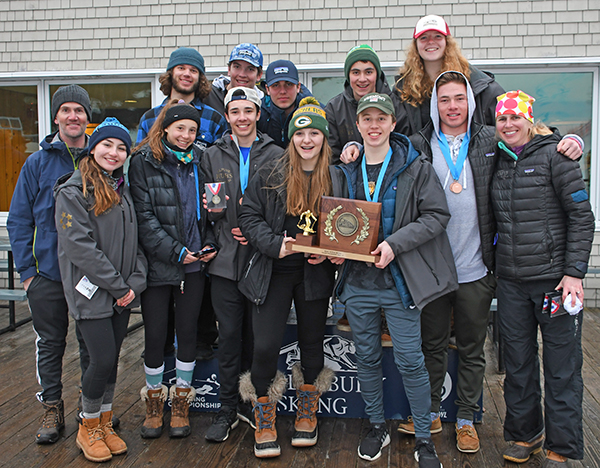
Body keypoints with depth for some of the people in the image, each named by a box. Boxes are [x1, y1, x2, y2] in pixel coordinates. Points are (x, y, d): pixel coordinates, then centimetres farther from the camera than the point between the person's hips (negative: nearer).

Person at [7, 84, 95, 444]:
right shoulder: (37, 163, 2)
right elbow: (19, 221, 3)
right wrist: (26, 270, -4)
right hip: (48, 273, 0)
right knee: (50, 344, 10)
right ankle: (53, 410, 25)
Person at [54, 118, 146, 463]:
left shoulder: (124, 190, 14)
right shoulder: (73, 191, -8)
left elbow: (136, 240, 12)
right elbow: (79, 246, -16)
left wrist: (136, 282, -3)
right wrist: (118, 286, -15)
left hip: (123, 293, 6)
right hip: (91, 291, -6)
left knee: (111, 360, 11)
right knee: (103, 360, -6)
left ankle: (105, 424, 26)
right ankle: (88, 428, 16)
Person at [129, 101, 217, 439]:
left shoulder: (198, 163, 9)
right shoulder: (144, 161, -3)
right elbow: (144, 215, -10)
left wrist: (209, 244, -2)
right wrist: (174, 252, -15)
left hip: (194, 264, 3)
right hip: (158, 264, -3)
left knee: (188, 331, 8)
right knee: (155, 334, 5)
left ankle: (181, 405, 24)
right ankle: (154, 405, 25)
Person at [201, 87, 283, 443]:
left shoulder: (276, 156, 4)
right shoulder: (213, 157, 9)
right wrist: (226, 229, -8)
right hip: (226, 259, 1)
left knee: (257, 335, 7)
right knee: (229, 335, 5)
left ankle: (252, 403, 25)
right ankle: (228, 409, 18)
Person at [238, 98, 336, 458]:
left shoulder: (335, 178, 1)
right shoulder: (270, 175, 0)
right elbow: (250, 217, -1)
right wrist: (275, 246, -15)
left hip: (316, 274, 1)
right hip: (274, 272, -1)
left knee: (312, 344, 12)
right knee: (266, 346, -5)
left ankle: (307, 417, 33)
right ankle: (265, 424, 15)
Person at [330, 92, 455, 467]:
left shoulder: (416, 168, -2)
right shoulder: (346, 172, 10)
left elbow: (437, 215, -8)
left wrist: (395, 244, -19)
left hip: (400, 280, -4)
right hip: (358, 280, 4)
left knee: (410, 361, -1)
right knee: (367, 358, 13)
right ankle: (377, 427, 31)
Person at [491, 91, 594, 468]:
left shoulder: (553, 155, -5)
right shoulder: (498, 161, 10)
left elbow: (581, 216, -7)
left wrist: (574, 272, -12)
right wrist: (498, 265, 10)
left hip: (555, 278, -4)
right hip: (511, 282, 5)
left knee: (562, 367, 3)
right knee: (518, 363, 12)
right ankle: (525, 435, 29)